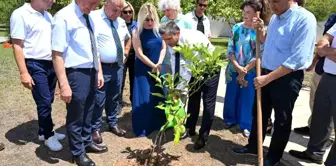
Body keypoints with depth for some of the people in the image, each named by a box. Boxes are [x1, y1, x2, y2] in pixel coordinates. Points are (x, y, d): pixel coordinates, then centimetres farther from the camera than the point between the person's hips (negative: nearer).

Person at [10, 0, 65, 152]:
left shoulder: (48, 16, 11)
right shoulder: (20, 14, -11)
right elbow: (17, 46, -13)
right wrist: (23, 73, -18)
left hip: (51, 64, 7)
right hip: (35, 65, -7)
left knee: (47, 102, 13)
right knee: (44, 103, -1)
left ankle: (43, 132, 28)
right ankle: (48, 136, 17)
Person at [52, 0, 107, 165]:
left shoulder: (89, 18, 9)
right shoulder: (64, 17, -16)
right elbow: (57, 54, -19)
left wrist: (99, 72, 16)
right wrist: (64, 85, -22)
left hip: (91, 72, 8)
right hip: (76, 74, -7)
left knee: (88, 112, 22)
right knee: (76, 115, 10)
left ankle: (87, 142, 43)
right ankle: (78, 153, 30)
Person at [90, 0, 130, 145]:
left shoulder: (121, 22, 11)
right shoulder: (93, 18, -12)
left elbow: (128, 38, 29)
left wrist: (125, 54, 17)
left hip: (118, 67, 7)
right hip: (101, 68, -7)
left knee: (115, 98, 18)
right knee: (98, 101, 1)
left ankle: (113, 124, 34)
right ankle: (95, 129, 18)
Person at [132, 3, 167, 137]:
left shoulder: (158, 29, 0)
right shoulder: (137, 32, -12)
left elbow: (163, 47, 3)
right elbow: (140, 54, -14)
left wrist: (159, 63, -10)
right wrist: (153, 66, -12)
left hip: (159, 68, 5)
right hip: (143, 70, -4)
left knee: (159, 97, 11)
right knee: (144, 99, -1)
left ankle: (157, 124, 28)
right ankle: (142, 128, 14)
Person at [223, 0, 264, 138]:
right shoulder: (236, 28, 1)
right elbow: (230, 49, 1)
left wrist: (245, 70, -10)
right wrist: (237, 67, -10)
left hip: (251, 71, -3)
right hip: (234, 69, 3)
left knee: (247, 98, 6)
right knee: (231, 95, 11)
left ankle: (246, 125, 21)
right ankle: (230, 119, 31)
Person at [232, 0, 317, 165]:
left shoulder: (305, 19, -19)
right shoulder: (274, 17, 6)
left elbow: (298, 59, -24)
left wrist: (268, 78, -22)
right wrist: (260, 30, 1)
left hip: (287, 78, -7)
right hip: (266, 74, 7)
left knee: (282, 120, 11)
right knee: (259, 113, 18)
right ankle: (253, 146, 39)